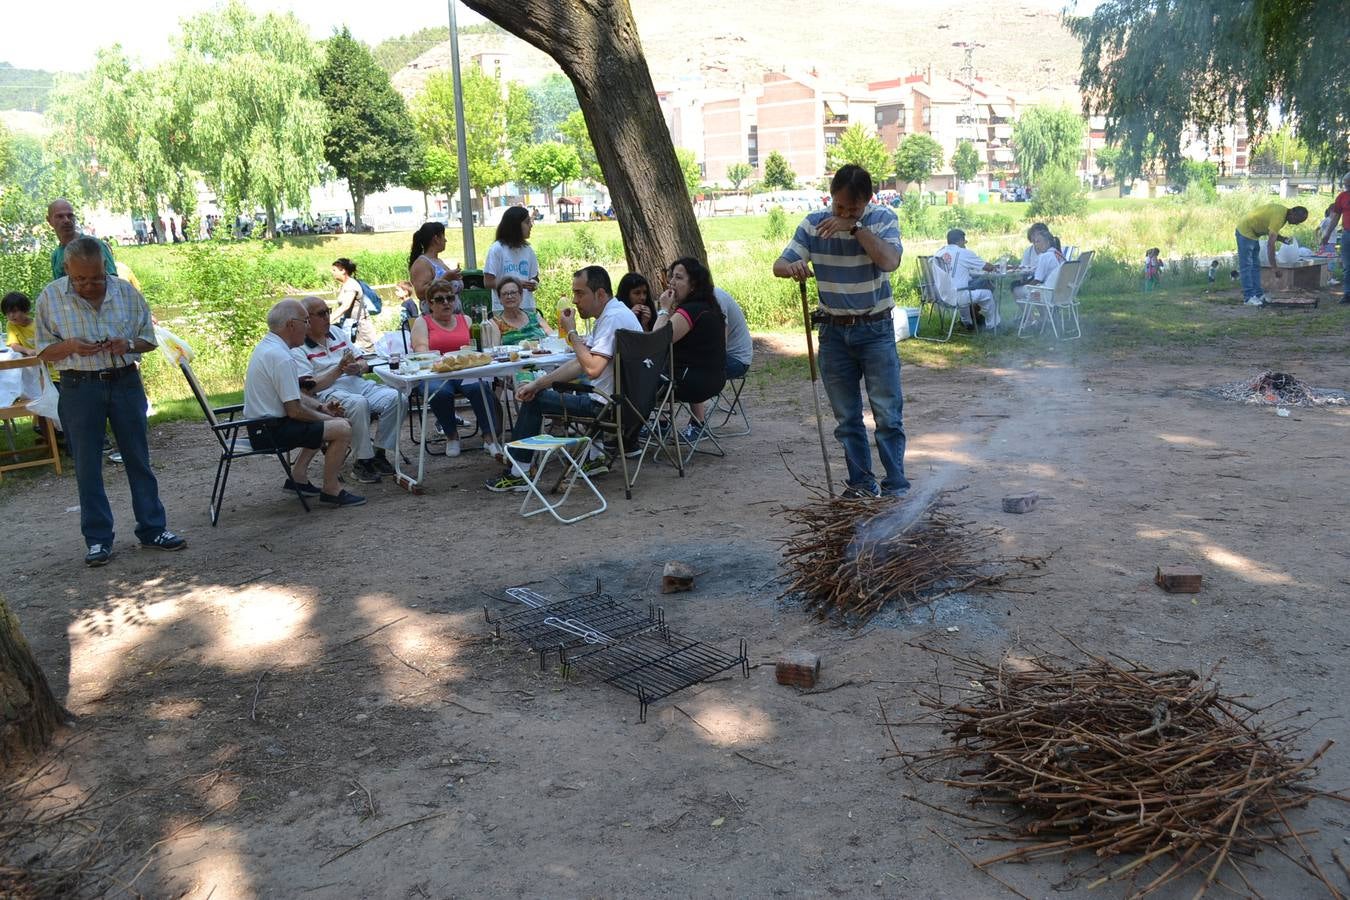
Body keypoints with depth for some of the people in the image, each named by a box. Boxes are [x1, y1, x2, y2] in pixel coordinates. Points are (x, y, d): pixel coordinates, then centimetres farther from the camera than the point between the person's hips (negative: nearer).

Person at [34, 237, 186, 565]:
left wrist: (128, 345, -13)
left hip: (126, 382, 1)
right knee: (87, 466, 4)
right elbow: (43, 352, 2)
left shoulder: (126, 292, 0)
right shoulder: (50, 297, -3)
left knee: (138, 458, 7)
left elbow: (149, 340, 9)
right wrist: (71, 346, -19)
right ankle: (97, 539, 14)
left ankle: (152, 528, 17)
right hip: (79, 388, -1)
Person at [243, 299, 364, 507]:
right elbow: (295, 410, -22)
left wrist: (321, 407, 10)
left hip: (260, 425, 11)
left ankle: (298, 479, 23)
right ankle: (330, 490, -6)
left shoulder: (265, 346, 11)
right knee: (342, 428, -16)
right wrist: (325, 417, -6)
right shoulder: (281, 357, -23)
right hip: (270, 431, -11)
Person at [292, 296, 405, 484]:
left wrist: (357, 368, -4)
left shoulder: (336, 332, 20)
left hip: (357, 383, 7)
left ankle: (379, 453, -9)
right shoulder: (298, 348, -1)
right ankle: (362, 462, -25)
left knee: (396, 398, -19)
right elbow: (310, 387, -12)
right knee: (359, 404, -38)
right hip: (328, 391, -7)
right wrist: (339, 370, -18)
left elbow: (364, 364, 20)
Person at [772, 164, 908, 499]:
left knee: (888, 413, -3)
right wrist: (793, 267, -29)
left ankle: (896, 484, 6)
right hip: (834, 331, 3)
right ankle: (861, 482, 19)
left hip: (875, 329, -2)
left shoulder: (883, 219, -7)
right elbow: (779, 265, -5)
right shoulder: (813, 224, -2)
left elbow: (890, 261, -24)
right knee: (847, 417, 8)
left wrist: (855, 227, -25)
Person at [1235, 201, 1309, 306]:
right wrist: (1273, 267, -27)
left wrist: (1281, 239, -7)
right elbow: (1270, 244, -29)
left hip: (1253, 233, 11)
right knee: (1246, 266, -9)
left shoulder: (1283, 212, 3)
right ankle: (1249, 297, -9)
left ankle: (1258, 295, 13)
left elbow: (1271, 231, 13)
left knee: (1255, 266, 10)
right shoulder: (1279, 217, -26)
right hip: (1245, 231, -11)